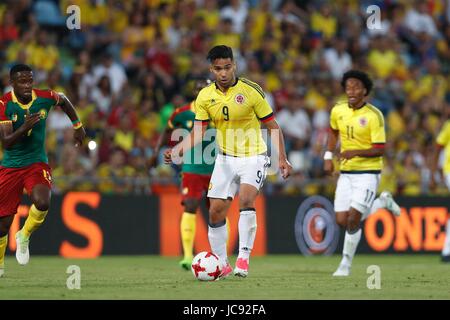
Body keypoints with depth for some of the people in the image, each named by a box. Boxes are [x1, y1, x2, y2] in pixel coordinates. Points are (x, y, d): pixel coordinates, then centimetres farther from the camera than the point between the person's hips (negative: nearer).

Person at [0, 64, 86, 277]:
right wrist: (24, 128, -38)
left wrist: (77, 126, 19)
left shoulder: (44, 98, -8)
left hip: (37, 164, 1)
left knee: (42, 202, -29)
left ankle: (24, 237, 2)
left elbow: (63, 100, 17)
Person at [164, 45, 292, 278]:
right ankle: (221, 264, 16)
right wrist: (176, 151, -19)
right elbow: (198, 133, -3)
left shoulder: (251, 91, -14)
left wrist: (282, 159, -11)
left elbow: (272, 126, -6)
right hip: (225, 159, 4)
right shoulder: (205, 96, -4)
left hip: (253, 156, -4)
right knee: (215, 212, 1)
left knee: (246, 200, -28)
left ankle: (244, 257, -22)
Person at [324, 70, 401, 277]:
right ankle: (383, 202, 27)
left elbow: (379, 150, -16)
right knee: (342, 221, 2)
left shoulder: (374, 116, -15)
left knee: (353, 219, -14)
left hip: (368, 173, -6)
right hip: (346, 173, 6)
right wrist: (328, 157, 13)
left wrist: (356, 152, -30)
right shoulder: (338, 111, 2)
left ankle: (346, 264, 4)